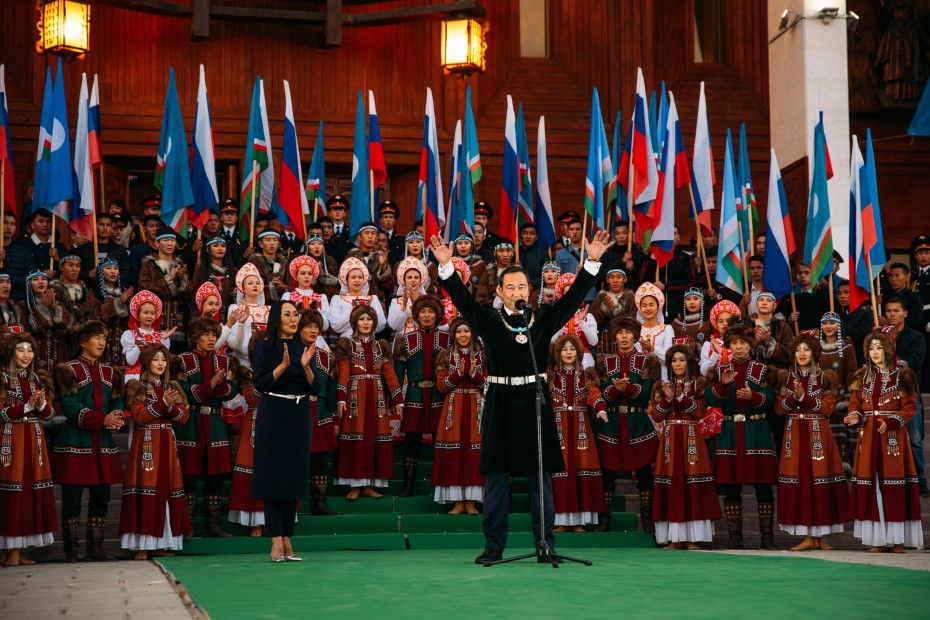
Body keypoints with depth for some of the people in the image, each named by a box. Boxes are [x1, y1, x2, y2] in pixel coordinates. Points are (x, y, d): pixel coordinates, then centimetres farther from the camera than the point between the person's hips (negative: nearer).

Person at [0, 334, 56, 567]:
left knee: (32, 492, 2)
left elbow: (49, 414, 10)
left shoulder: (38, 379, 13)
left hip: (34, 441, 5)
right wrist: (26, 407, -18)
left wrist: (42, 404, -9)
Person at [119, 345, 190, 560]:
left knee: (166, 491, 3)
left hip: (167, 445, 5)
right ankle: (142, 546, -8)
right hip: (146, 444, -5)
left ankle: (161, 544, 10)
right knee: (146, 490, -10)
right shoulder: (137, 387, 1)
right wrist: (163, 402, -17)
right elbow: (139, 416, -13)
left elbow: (183, 417, 5)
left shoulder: (173, 388, 15)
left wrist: (170, 406, -14)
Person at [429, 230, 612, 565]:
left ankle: (546, 544, 9)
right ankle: (494, 545, 9)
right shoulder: (489, 320, 5)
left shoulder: (544, 318, 8)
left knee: (541, 475, 3)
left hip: (535, 402, 1)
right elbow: (462, 297, -4)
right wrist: (446, 266, -18)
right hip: (501, 403, -1)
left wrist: (592, 261, -6)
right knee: (496, 474, 3)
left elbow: (575, 296, 4)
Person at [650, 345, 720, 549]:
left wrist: (684, 397, -18)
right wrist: (667, 399, -12)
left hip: (691, 439, -2)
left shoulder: (697, 385, 7)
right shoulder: (663, 386, 12)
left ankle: (692, 539, -3)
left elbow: (699, 413, -5)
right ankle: (675, 538, 1)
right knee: (671, 486, -3)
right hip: (669, 439, 2)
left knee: (692, 486, -6)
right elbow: (656, 416, 3)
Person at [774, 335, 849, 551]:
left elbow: (828, 407, -5)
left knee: (819, 481, -4)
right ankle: (808, 536, 4)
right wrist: (794, 397, -13)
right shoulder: (786, 377, 10)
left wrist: (804, 397, -15)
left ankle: (819, 535, 3)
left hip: (818, 434, -2)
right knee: (798, 481, -1)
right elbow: (779, 408, 5)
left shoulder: (825, 377, 2)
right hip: (794, 434, 2)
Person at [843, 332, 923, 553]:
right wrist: (854, 417, -13)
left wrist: (890, 421, -17)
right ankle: (877, 538, 3)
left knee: (895, 482, -5)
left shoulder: (902, 375, 0)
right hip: (869, 435, 3)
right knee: (871, 483, -1)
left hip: (893, 434, -3)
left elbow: (910, 407, -3)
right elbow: (855, 404, 9)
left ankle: (898, 538, 0)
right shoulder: (863, 376, 11)